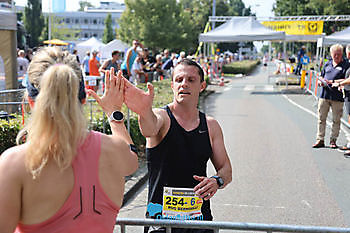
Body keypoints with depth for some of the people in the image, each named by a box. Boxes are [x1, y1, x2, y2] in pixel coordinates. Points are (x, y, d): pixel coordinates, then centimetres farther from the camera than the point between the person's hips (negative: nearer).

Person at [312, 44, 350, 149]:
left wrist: (332, 82, -18)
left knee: (336, 120, 3)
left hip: (337, 96, -4)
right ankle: (320, 140, 11)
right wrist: (321, 81, 1)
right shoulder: (327, 64, 16)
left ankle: (333, 140, 14)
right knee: (321, 118, 4)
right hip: (324, 94, 4)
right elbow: (321, 76, 25)